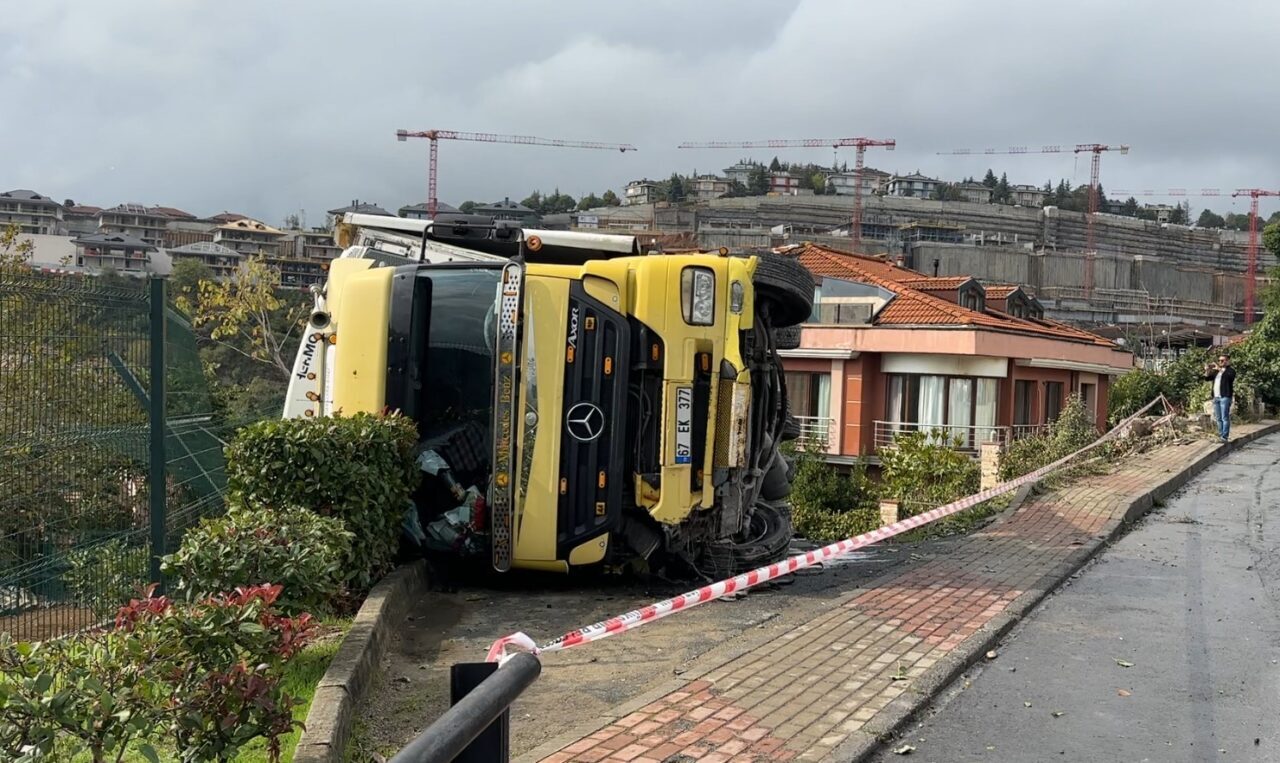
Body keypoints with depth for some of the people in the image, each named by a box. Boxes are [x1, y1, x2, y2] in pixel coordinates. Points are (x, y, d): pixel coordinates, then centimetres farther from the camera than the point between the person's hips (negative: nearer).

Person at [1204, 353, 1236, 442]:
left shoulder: (1230, 370, 0)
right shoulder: (1216, 371, 22)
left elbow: (1230, 376, -21)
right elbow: (1207, 378, 17)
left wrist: (1220, 369, -26)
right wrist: (1207, 371, -3)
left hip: (1225, 397, -7)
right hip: (1216, 397, 7)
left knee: (1225, 418, -10)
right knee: (1219, 418, 9)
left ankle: (1224, 437, -12)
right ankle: (1220, 435, 13)